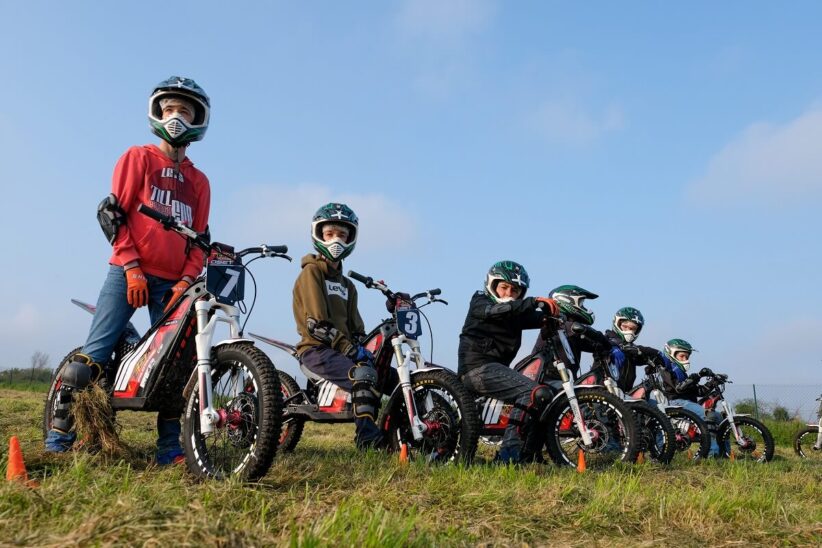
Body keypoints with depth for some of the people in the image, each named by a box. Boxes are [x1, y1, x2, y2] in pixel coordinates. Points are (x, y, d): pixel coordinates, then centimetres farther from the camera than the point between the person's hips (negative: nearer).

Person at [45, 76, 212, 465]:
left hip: (172, 283, 4)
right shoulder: (137, 158, 8)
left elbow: (199, 239, 13)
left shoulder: (199, 182, 18)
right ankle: (59, 437, -4)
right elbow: (114, 214, -1)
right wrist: (132, 268, -11)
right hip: (129, 273, -3)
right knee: (95, 353, -11)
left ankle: (169, 448, 5)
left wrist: (187, 281, -3)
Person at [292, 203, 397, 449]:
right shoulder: (311, 272, -3)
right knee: (364, 374, -33)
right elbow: (316, 323, -14)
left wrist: (361, 347, -4)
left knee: (395, 378, -3)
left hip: (343, 349, 8)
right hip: (316, 348, -8)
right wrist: (348, 348, -20)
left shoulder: (347, 285, 23)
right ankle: (365, 433, -36)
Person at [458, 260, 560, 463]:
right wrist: (535, 302, -31)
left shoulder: (516, 314, 22)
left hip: (497, 368, 9)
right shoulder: (479, 302, 3)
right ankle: (508, 453, -28)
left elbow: (539, 319, 4)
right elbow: (496, 310, -21)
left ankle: (529, 457, 8)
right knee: (535, 393, -23)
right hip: (479, 367, -9)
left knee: (548, 396, 5)